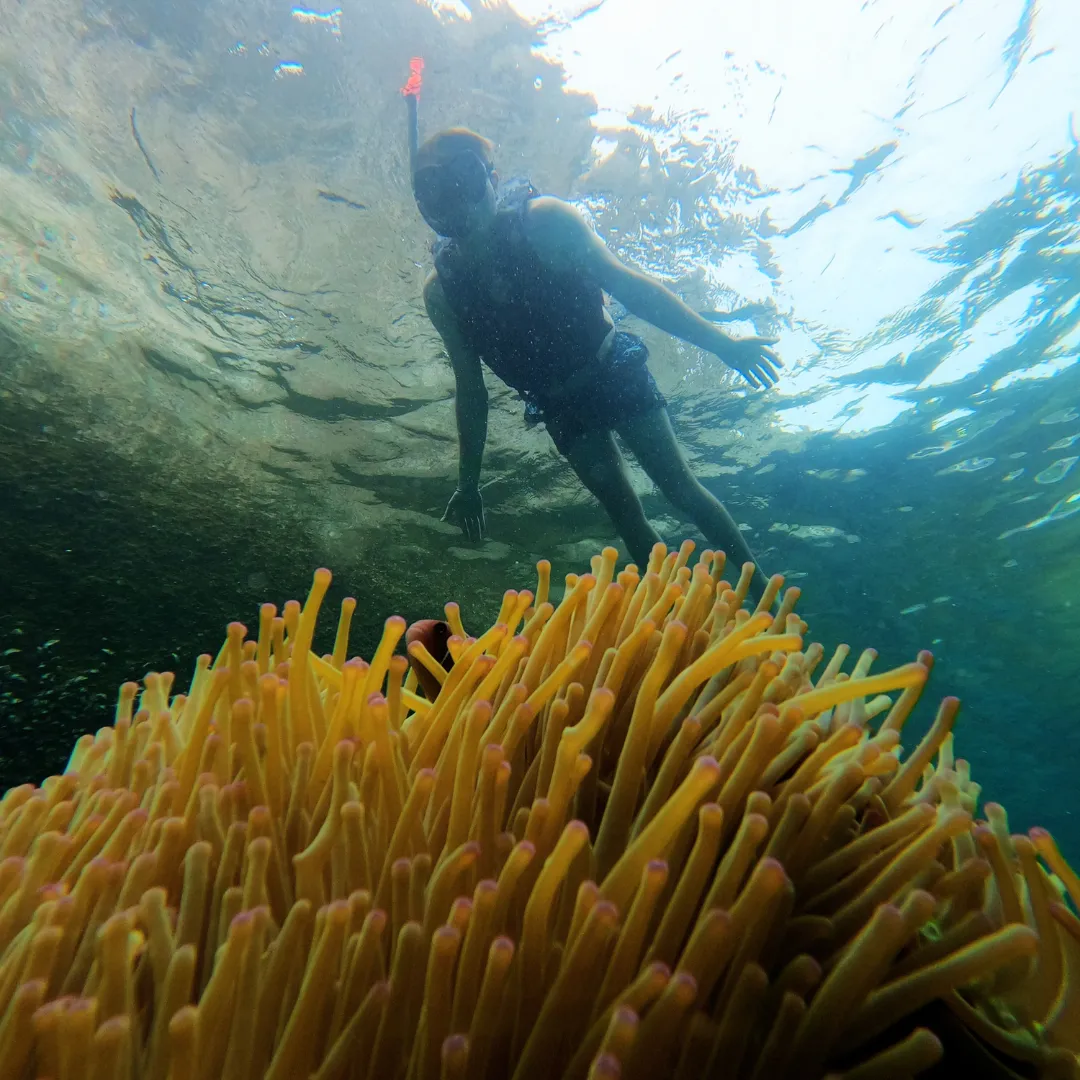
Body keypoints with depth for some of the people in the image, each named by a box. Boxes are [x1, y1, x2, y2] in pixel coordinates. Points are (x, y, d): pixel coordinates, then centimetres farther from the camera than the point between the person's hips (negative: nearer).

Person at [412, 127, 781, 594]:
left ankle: (764, 595, 15)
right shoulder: (441, 290, -7)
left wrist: (719, 342, -17)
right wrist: (468, 482, 1)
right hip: (560, 407, 3)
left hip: (615, 373, -2)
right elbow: (470, 389, 0)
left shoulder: (543, 220, -14)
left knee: (681, 488, -3)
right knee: (626, 516, 2)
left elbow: (625, 283, -14)